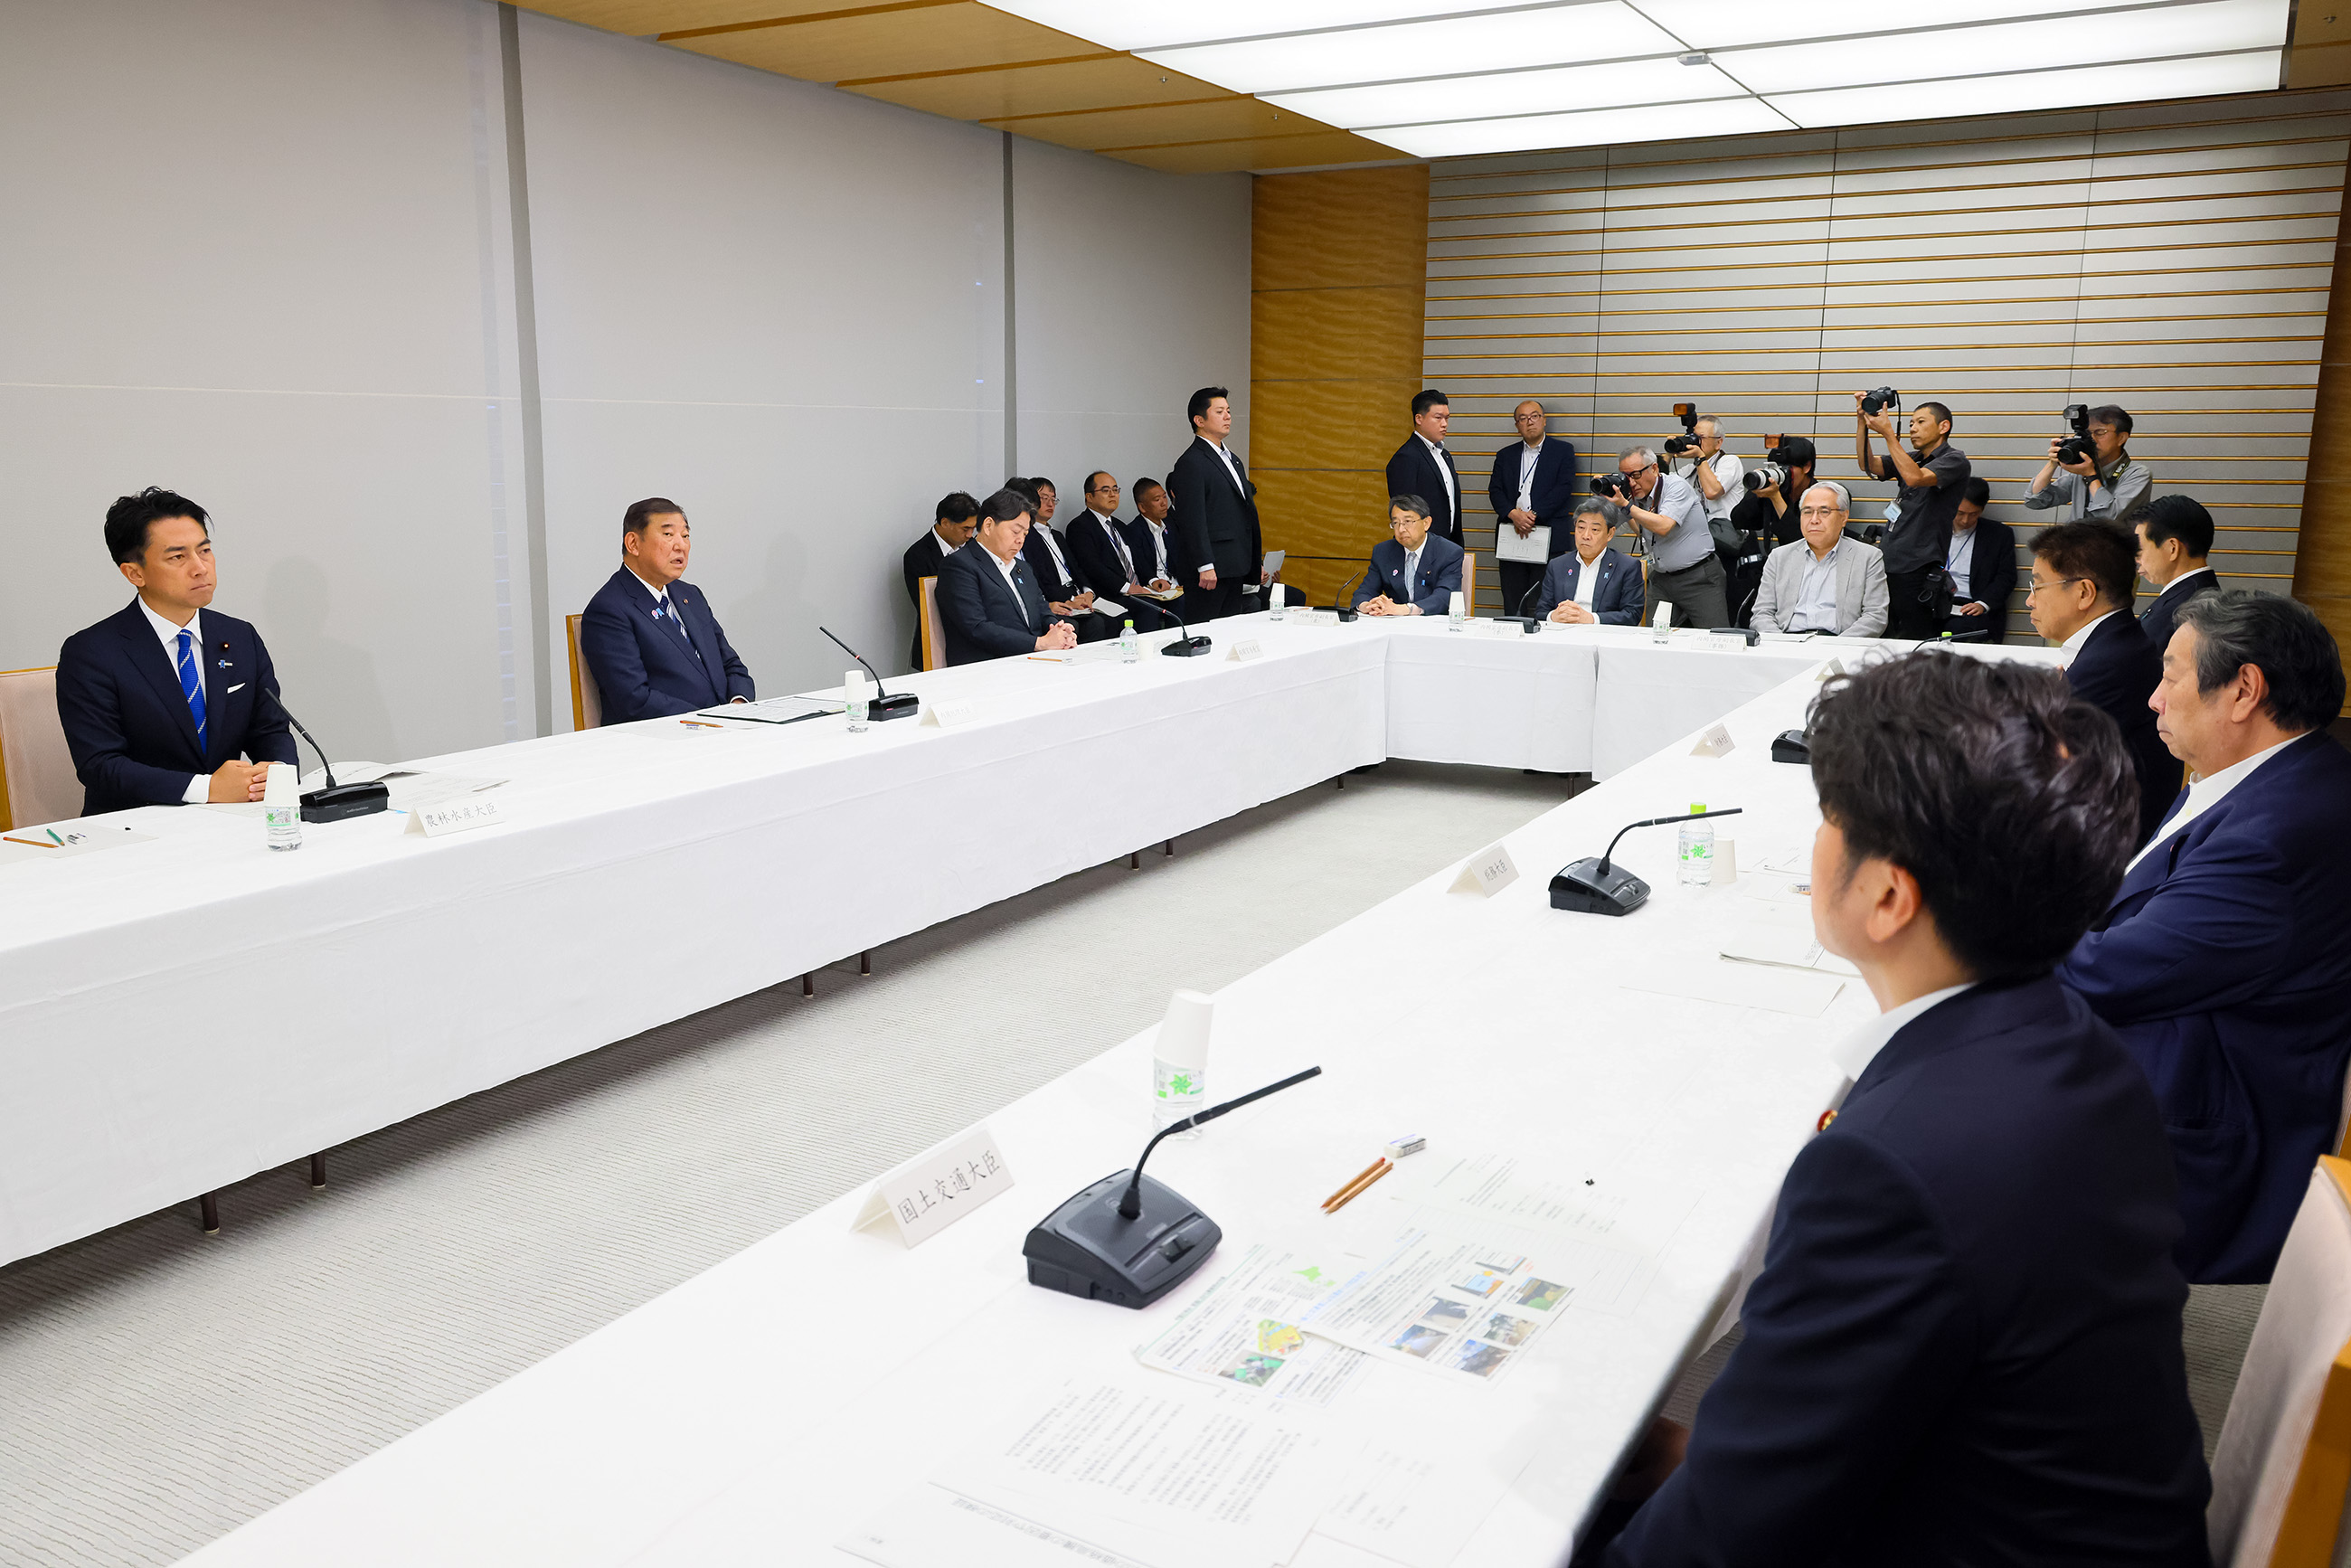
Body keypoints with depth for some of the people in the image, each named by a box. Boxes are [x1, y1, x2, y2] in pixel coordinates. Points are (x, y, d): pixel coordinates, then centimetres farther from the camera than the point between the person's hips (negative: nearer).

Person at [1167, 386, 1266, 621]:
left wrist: (1257, 562, 20)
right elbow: (1192, 519, -16)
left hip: (1235, 567, 9)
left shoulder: (1232, 459, 20)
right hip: (1210, 570, -9)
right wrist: (1205, 567, -22)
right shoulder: (1191, 463, -9)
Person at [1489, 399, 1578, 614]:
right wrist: (1513, 513, -13)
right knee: (1512, 605, 2)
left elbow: (1564, 488, -5)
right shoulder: (1506, 455, 17)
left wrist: (1533, 515, -14)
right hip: (1511, 535, 3)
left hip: (1549, 540, -3)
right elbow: (1495, 491, 6)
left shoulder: (1563, 451, 7)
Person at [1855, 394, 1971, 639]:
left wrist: (1887, 431, -18)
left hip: (1918, 572, -7)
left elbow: (1915, 477, -19)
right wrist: (1862, 421, -3)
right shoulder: (1911, 459, 20)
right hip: (1886, 566, 7)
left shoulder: (1955, 460, -3)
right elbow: (1869, 465, 8)